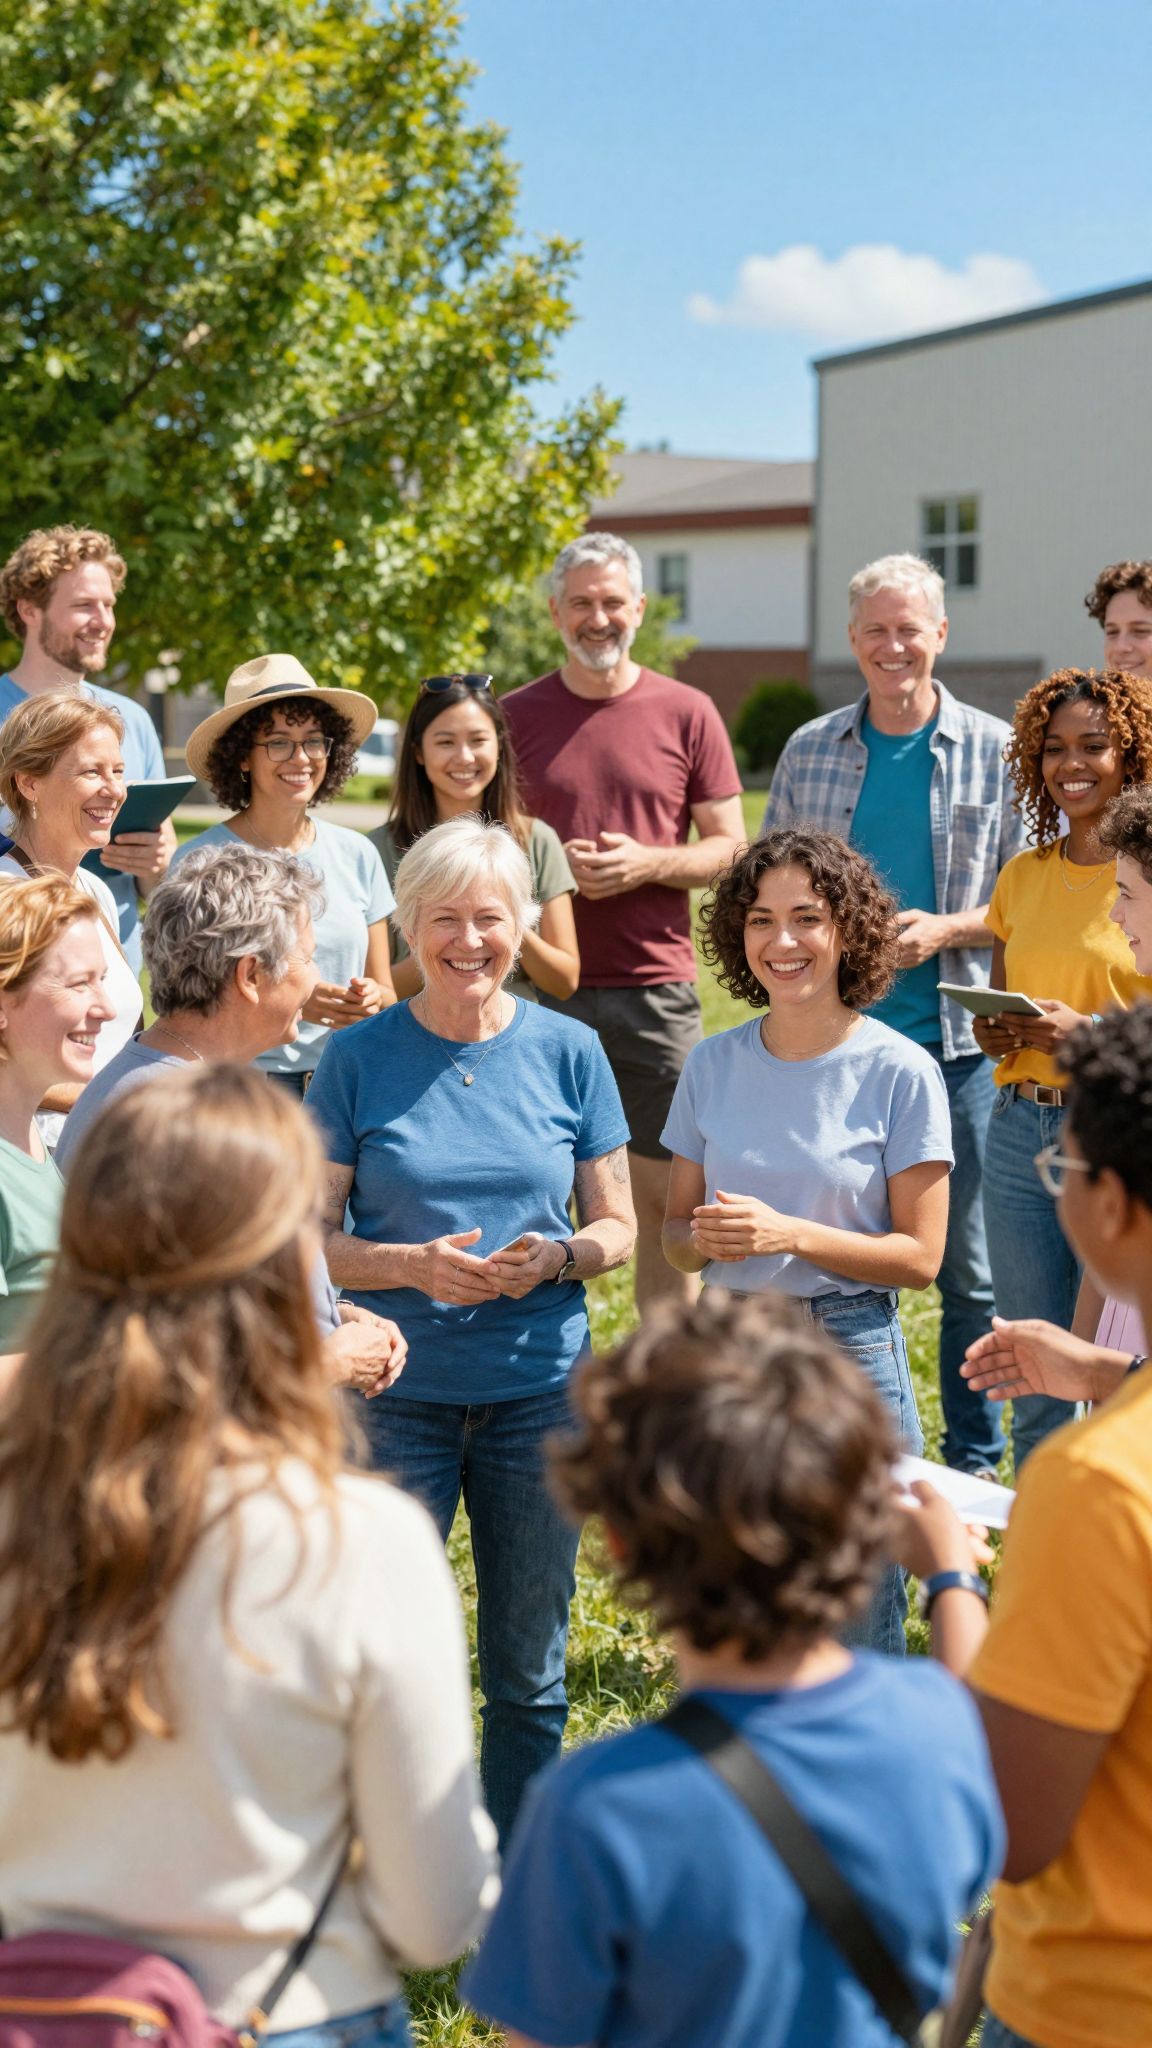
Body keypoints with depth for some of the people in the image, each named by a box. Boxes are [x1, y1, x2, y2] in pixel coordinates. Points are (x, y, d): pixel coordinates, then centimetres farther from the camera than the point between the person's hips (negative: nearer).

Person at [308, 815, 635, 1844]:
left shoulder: (569, 1050, 1)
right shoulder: (359, 1058, -3)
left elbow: (618, 1226, 6)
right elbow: (311, 1239, -1)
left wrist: (555, 1258, -15)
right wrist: (413, 1266, -19)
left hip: (539, 1388, 2)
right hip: (396, 1389, -1)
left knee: (529, 1671, 12)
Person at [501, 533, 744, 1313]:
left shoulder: (686, 713, 6)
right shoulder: (517, 715, 7)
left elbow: (730, 847, 6)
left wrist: (648, 863, -11)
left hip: (656, 986, 0)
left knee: (666, 1195, 3)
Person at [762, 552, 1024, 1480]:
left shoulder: (996, 751, 2)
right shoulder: (810, 750, 7)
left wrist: (947, 929, -13)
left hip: (957, 1038, -1)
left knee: (968, 1264, 6)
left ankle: (974, 1464, 20)